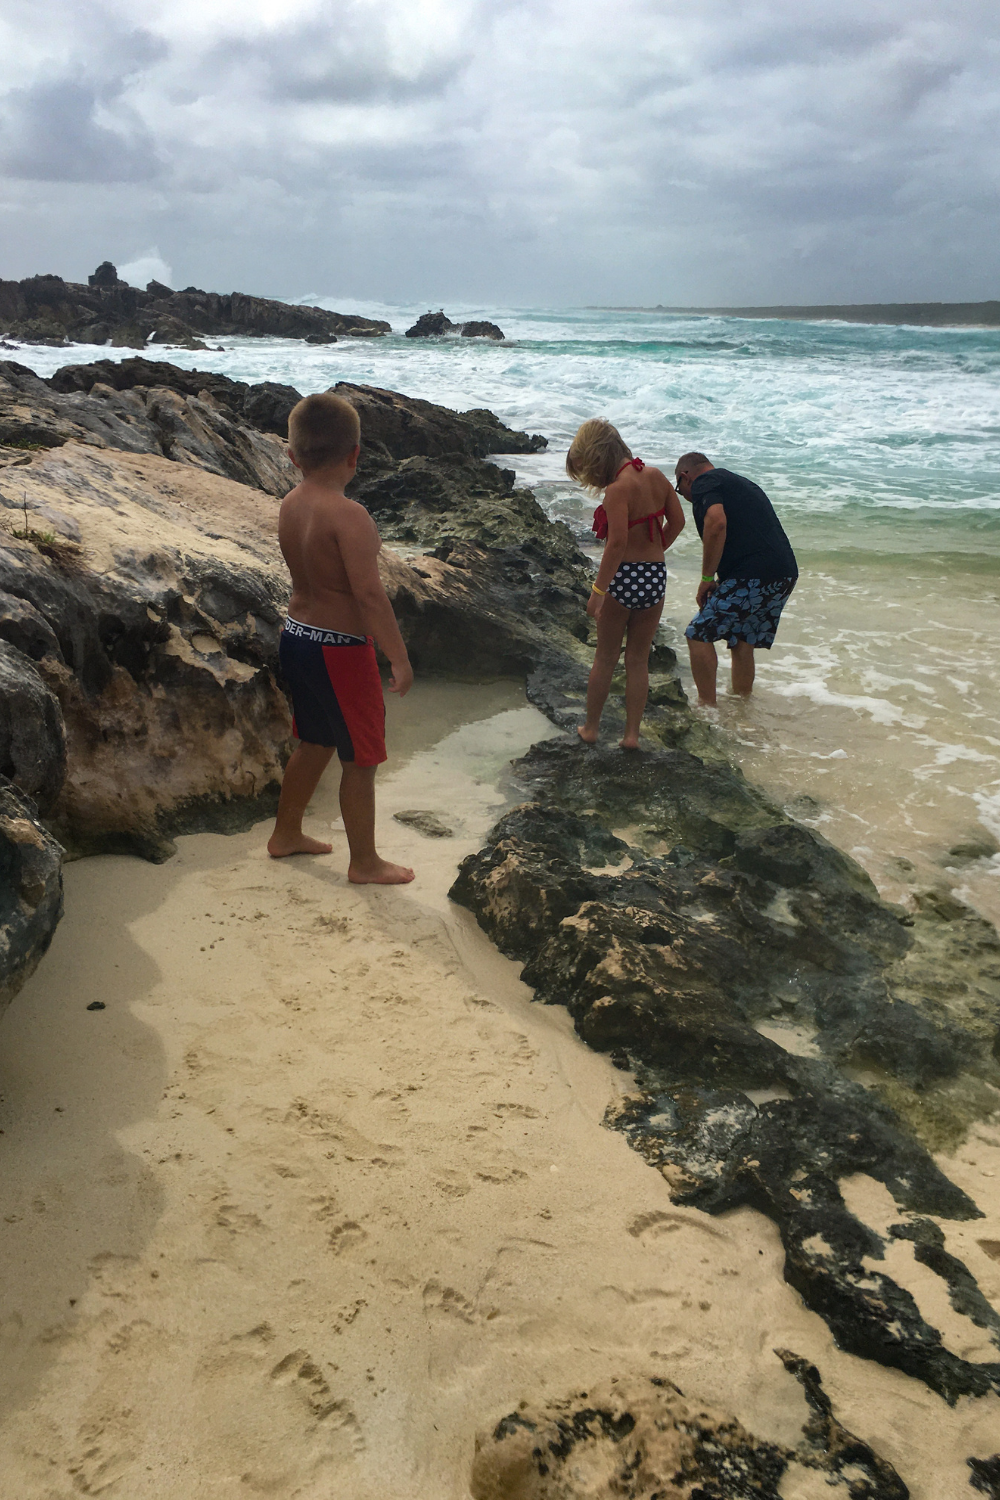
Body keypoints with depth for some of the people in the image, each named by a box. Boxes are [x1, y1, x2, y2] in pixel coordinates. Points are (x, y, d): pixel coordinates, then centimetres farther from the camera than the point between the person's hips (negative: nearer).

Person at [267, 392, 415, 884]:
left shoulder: (289, 505, 2)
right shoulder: (348, 515, -24)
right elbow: (369, 594, -27)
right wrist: (399, 658, -23)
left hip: (296, 637, 9)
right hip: (340, 650, -8)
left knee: (314, 742, 26)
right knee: (360, 760, 7)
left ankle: (286, 834, 40)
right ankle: (365, 862, 20)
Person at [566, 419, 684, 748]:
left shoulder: (618, 489, -18)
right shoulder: (655, 475, 3)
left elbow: (617, 542, -24)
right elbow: (677, 522, 11)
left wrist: (598, 590, -20)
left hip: (623, 576, -5)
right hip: (656, 576, 6)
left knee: (605, 657, 12)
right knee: (638, 660, 14)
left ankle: (591, 727, 24)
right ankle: (632, 733, 16)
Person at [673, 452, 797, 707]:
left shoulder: (704, 483, 1)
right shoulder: (742, 483, 29)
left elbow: (717, 523, -19)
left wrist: (707, 578, -12)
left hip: (751, 576, -9)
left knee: (699, 635, 2)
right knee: (743, 642, 21)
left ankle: (707, 707, 3)